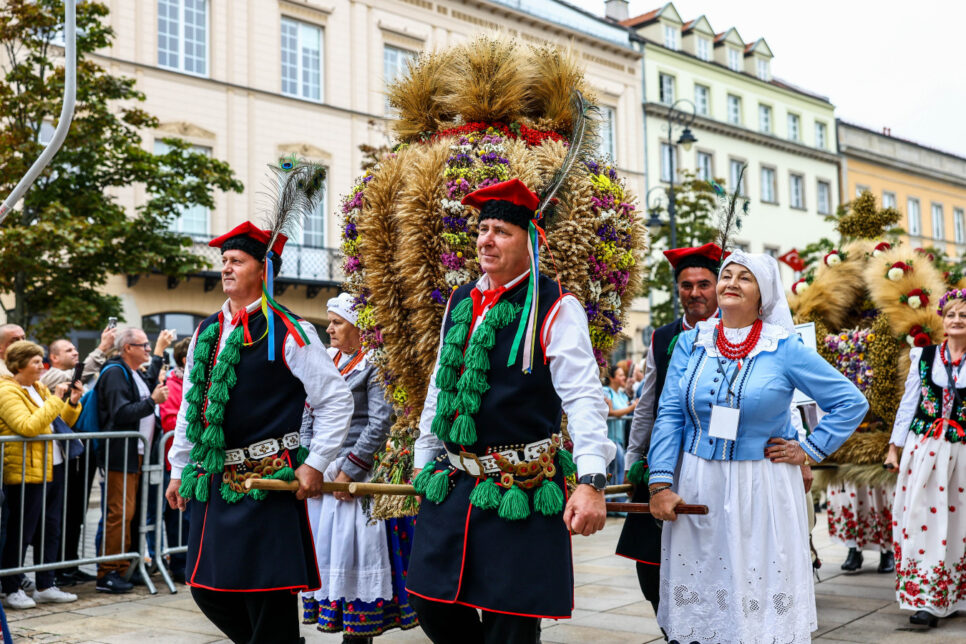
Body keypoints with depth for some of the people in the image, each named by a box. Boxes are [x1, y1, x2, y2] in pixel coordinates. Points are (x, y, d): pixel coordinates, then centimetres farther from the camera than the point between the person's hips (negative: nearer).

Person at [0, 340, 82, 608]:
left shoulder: (38, 388, 17)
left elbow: (63, 422, 21)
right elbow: (28, 427, -23)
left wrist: (72, 403, 3)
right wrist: (56, 400, -21)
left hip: (53, 469, 8)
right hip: (26, 473, -8)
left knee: (50, 530, 10)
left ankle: (45, 586, 18)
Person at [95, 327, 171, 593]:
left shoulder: (134, 373, 18)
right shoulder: (115, 372, -11)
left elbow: (150, 384, 42)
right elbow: (122, 413, -21)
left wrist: (159, 352, 42)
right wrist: (152, 401, -22)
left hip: (136, 454, 10)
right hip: (120, 455, -10)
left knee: (129, 512, 13)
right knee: (119, 513, -11)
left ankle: (122, 568, 20)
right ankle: (107, 574, -7)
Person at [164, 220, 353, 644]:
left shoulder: (288, 333, -8)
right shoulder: (206, 332, 12)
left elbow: (336, 400, -7)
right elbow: (189, 407, 19)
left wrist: (316, 464, -11)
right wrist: (179, 469, 18)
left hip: (268, 482, -7)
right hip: (213, 482, 7)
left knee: (268, 595, -3)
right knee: (208, 588, 12)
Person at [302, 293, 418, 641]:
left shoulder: (373, 365, -8)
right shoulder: (326, 360, 12)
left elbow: (379, 425, -14)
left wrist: (349, 471, -16)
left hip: (358, 472, -6)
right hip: (322, 471, 7)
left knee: (354, 547, -4)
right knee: (325, 544, 8)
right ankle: (334, 612, 19)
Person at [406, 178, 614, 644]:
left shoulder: (556, 308, -8)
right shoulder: (460, 302, 12)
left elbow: (584, 397, -14)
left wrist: (591, 481, -24)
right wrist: (424, 460, 21)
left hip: (520, 494, -6)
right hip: (452, 484, 6)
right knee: (433, 606, 11)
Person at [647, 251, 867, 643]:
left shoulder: (784, 349, -3)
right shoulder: (691, 343, 4)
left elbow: (851, 403, 2)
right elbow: (669, 416, 1)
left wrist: (810, 450, -4)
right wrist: (660, 484, -7)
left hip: (761, 489, -2)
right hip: (697, 486, 2)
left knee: (762, 604, 2)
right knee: (697, 596, 6)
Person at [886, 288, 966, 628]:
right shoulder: (924, 356, 6)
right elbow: (908, 403, 9)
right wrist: (894, 445, 7)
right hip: (923, 447, 1)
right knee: (922, 517, -3)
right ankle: (925, 599, 3)